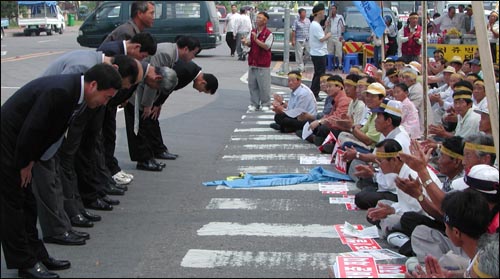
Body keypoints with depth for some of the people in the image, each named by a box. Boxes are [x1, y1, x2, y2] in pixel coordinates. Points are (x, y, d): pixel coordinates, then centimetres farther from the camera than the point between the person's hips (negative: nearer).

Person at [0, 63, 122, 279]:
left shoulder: (74, 91, 2)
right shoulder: (60, 91, -28)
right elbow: (31, 130, -26)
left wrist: (29, 162, 4)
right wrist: (24, 164, -13)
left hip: (19, 146, 10)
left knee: (27, 203, 15)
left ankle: (37, 255, 24)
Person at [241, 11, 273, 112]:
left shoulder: (268, 34, -7)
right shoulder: (252, 32, 12)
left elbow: (267, 46, -16)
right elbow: (249, 43, 11)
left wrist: (256, 40, -23)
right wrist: (246, 42, -11)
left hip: (263, 65, -6)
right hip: (252, 63, 6)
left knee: (264, 86, -2)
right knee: (252, 85, 8)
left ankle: (265, 104, 8)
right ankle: (254, 104, 17)